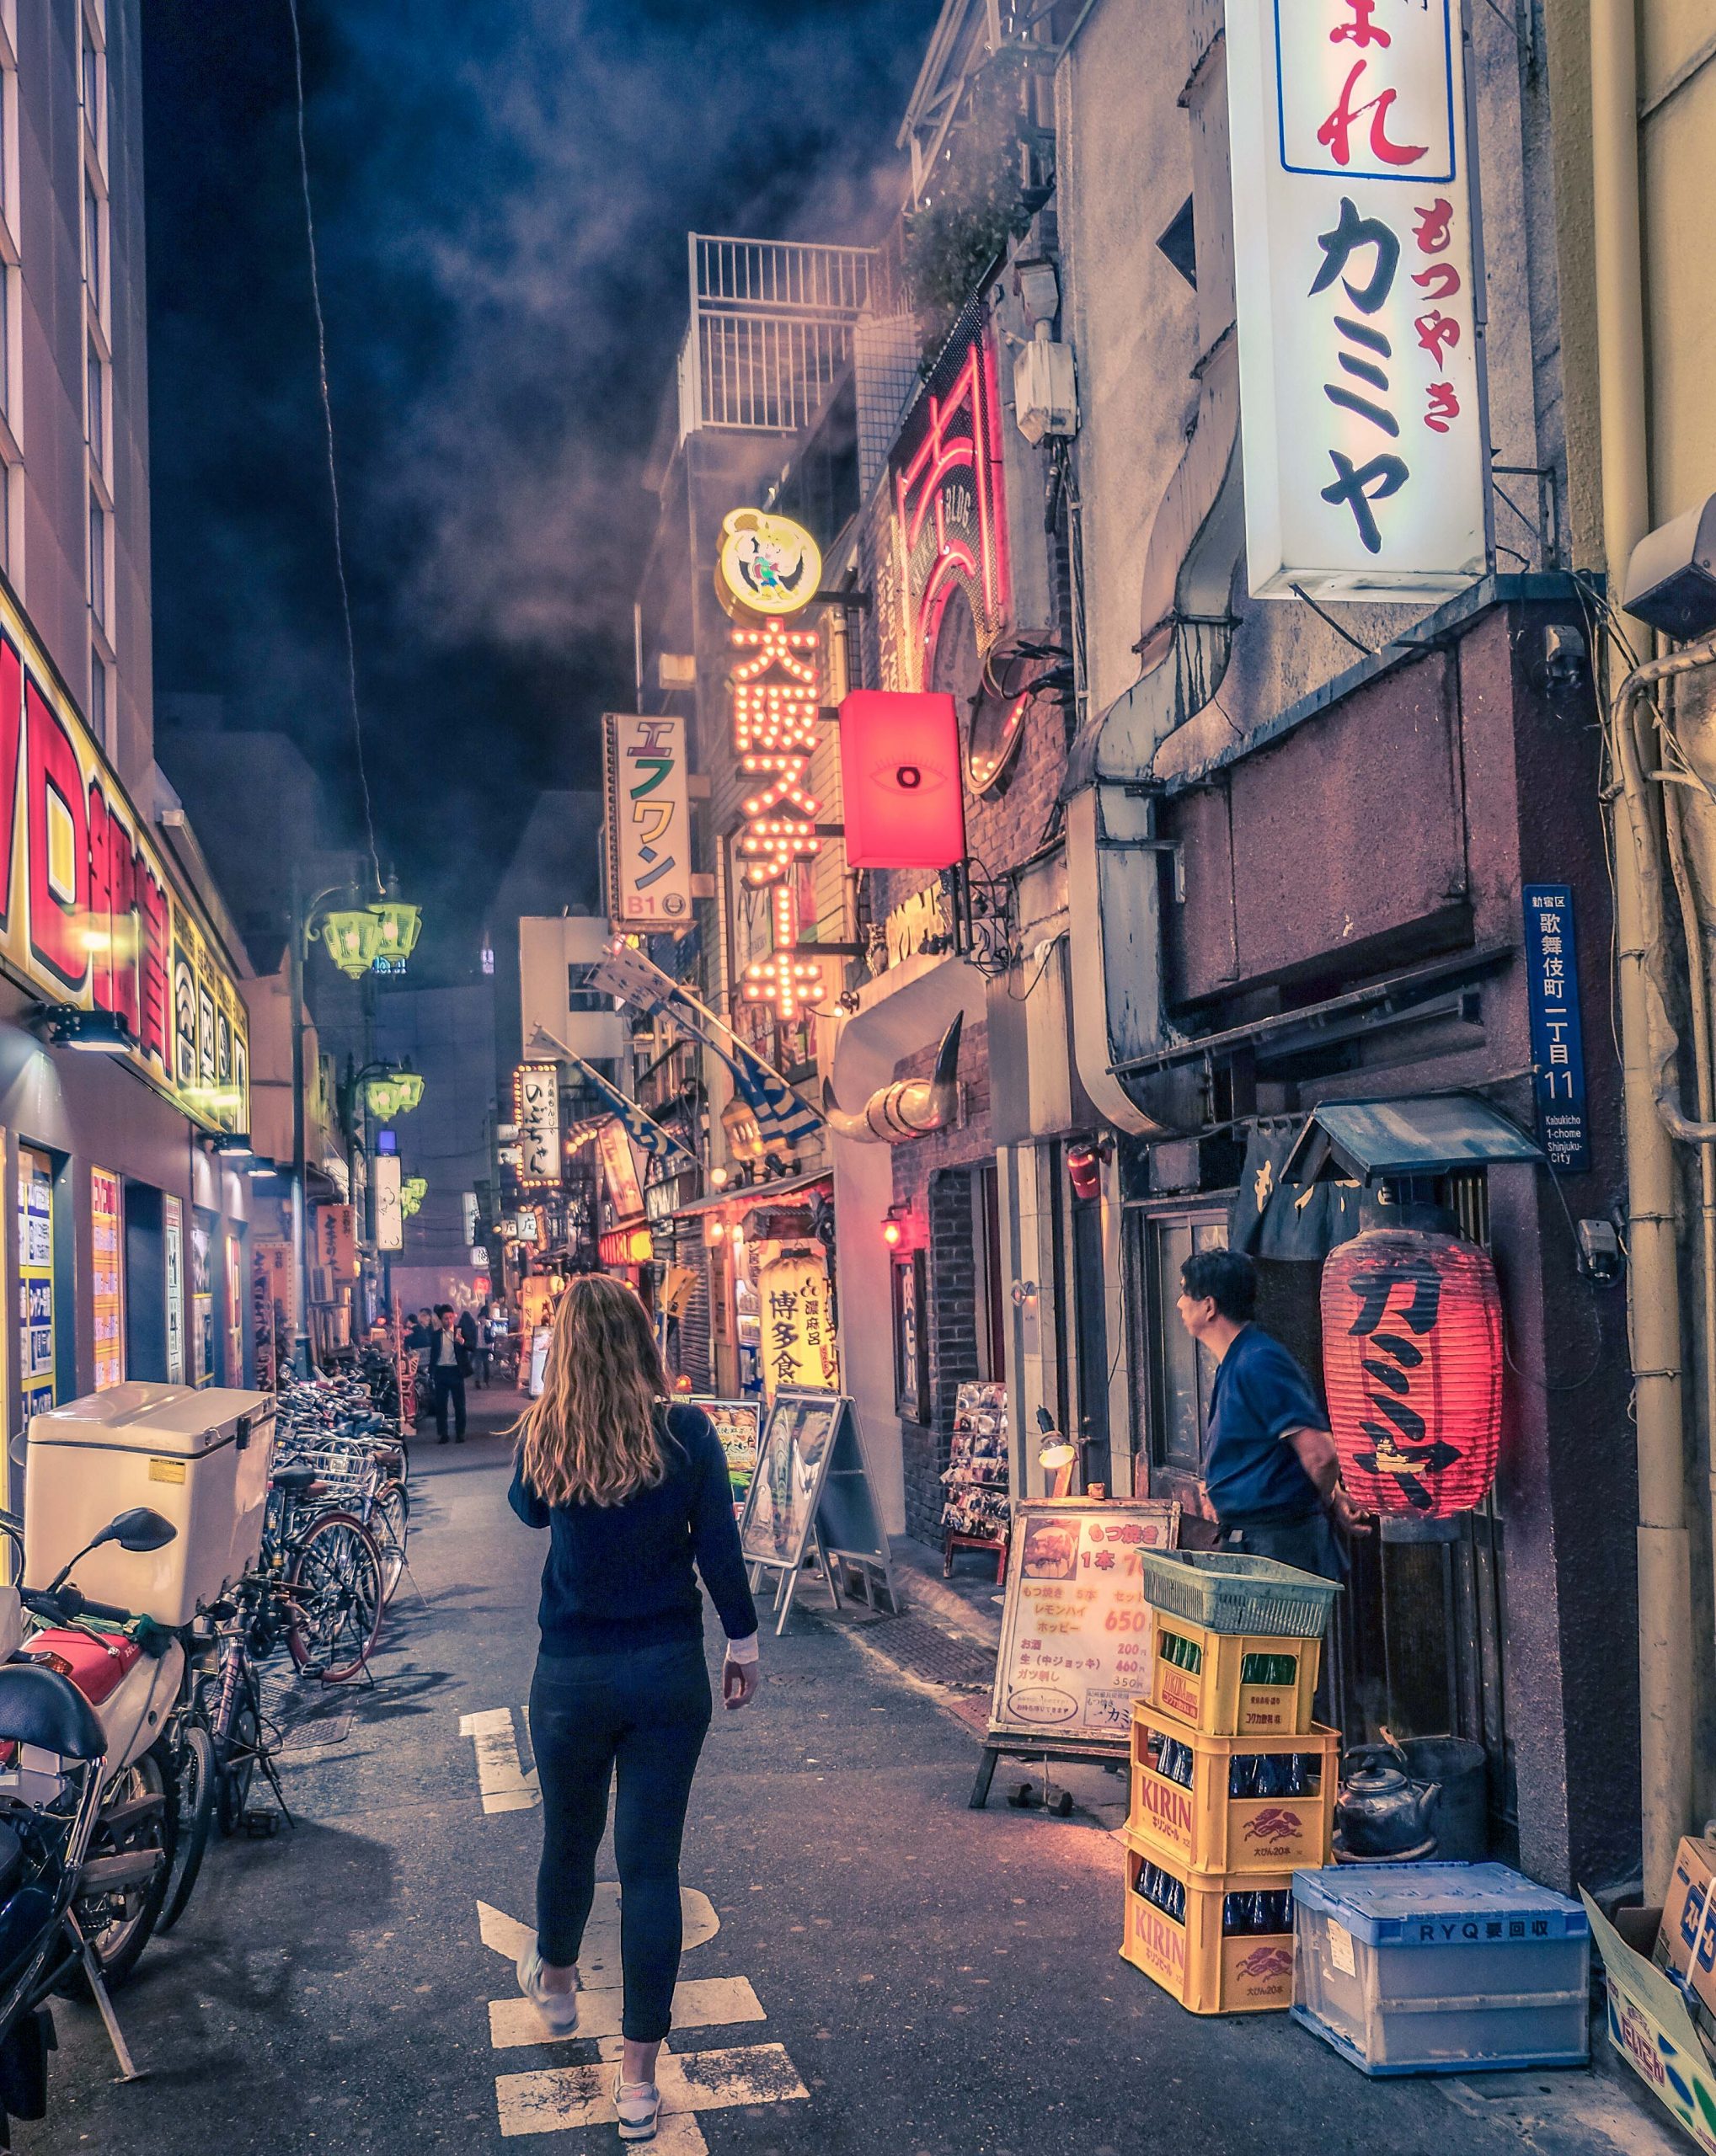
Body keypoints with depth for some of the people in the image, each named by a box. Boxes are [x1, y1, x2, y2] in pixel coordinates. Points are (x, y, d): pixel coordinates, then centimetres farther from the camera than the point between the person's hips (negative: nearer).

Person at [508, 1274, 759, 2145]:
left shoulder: (543, 1433, -9)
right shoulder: (687, 1430, -12)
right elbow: (719, 1547, -8)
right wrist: (743, 1644, 4)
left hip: (571, 1674, 1)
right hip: (669, 1671, -1)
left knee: (568, 1840, 23)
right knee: (651, 1866, 6)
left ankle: (554, 1984, 50)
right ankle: (637, 2080, 11)